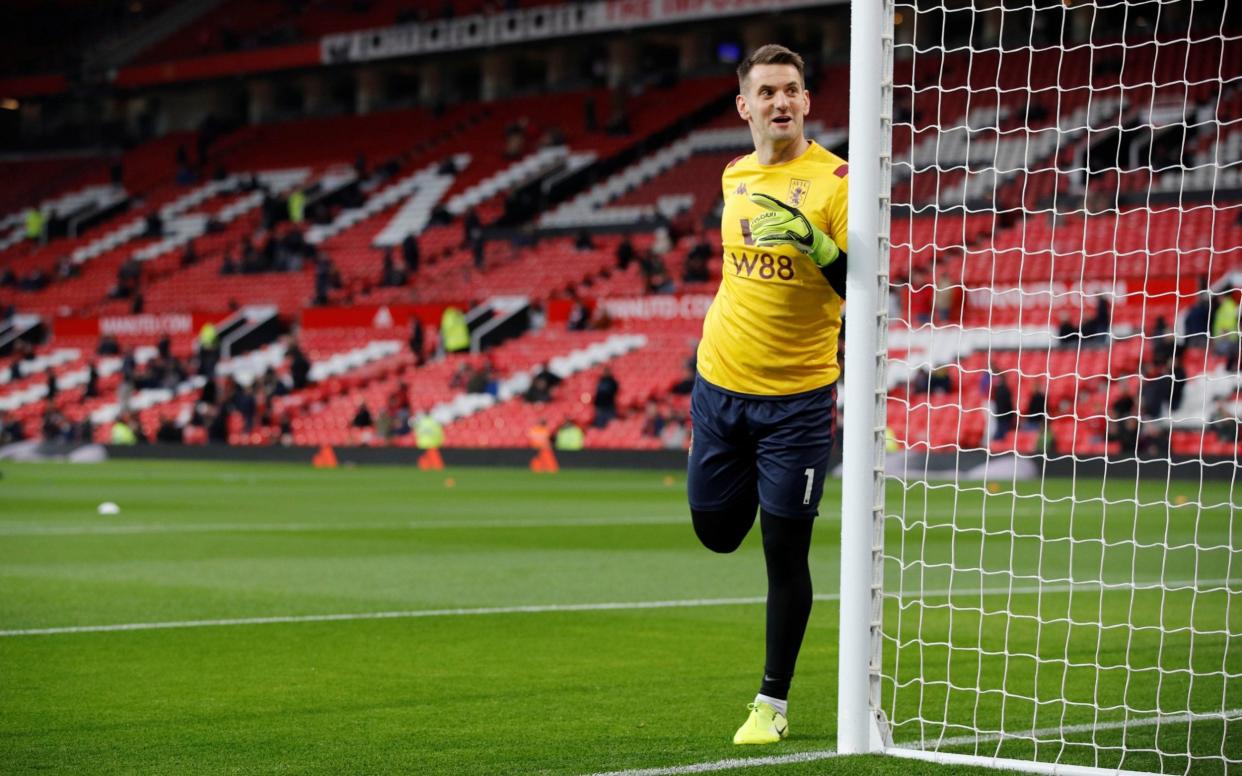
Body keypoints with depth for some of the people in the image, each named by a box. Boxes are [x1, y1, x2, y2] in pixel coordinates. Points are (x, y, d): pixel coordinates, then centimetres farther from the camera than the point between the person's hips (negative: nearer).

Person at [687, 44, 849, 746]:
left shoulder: (836, 180, -11)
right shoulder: (734, 177, 6)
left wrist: (817, 242, -31)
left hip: (798, 394, -5)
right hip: (720, 383, 5)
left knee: (785, 552, -1)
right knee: (717, 531, 13)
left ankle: (774, 704, 12)